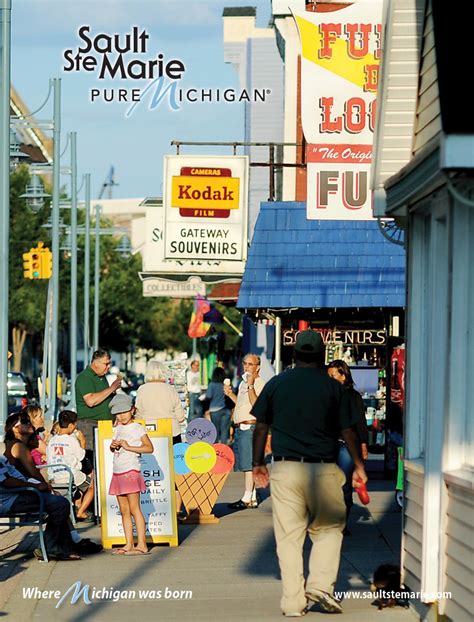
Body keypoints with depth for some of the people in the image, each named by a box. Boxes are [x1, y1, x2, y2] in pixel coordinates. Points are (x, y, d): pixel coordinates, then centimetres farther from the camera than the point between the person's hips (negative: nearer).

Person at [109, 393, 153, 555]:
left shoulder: (137, 428, -5)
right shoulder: (117, 428, 16)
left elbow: (149, 448, -13)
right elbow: (113, 448, 27)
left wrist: (128, 447, -18)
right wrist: (113, 446, 3)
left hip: (131, 471, -7)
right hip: (117, 473, 7)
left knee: (134, 509, -9)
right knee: (124, 511, 6)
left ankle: (141, 545, -10)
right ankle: (129, 545, 7)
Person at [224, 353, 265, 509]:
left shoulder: (260, 384, -9)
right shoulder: (243, 383, 19)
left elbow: (256, 405, -22)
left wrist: (250, 386, -23)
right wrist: (230, 394, 17)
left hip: (250, 427, -10)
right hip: (240, 427, 10)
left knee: (248, 464, -9)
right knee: (245, 464, 11)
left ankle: (247, 499, -9)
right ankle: (252, 497, 15)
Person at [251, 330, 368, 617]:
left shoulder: (276, 384, 6)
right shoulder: (333, 387, 2)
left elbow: (261, 427, 8)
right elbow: (348, 432, 2)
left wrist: (258, 463, 18)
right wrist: (359, 466, 12)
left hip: (284, 469, 1)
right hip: (323, 469, -1)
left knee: (289, 537, 5)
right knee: (329, 529, 14)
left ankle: (293, 601, 4)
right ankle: (321, 585, -2)